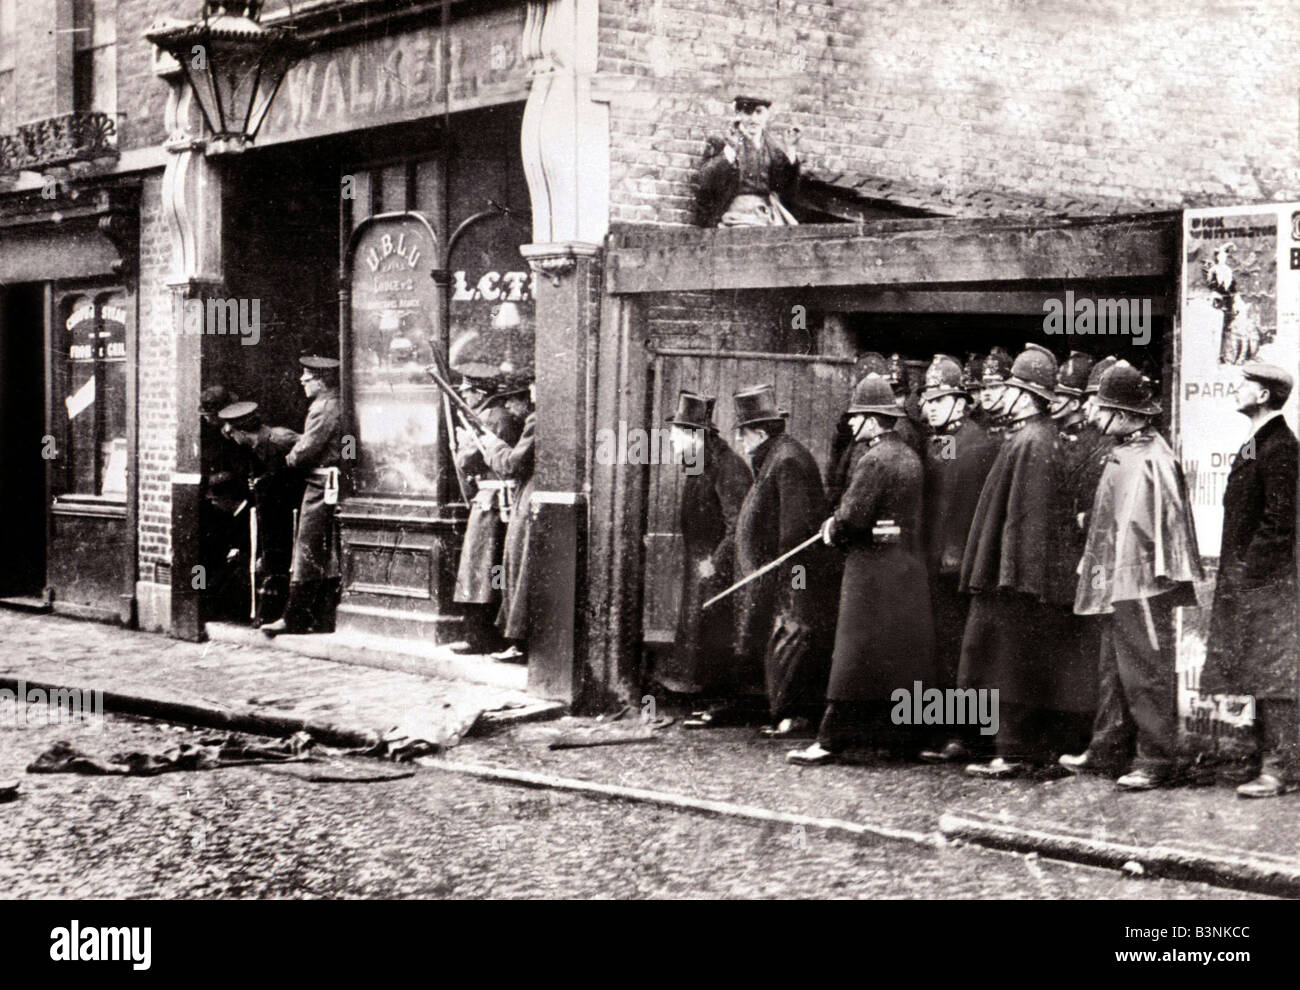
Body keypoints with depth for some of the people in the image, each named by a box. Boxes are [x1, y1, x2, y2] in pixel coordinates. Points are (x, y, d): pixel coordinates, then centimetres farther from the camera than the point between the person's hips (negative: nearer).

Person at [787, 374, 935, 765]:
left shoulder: (875, 460, -16)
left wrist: (831, 531, 1)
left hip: (873, 566, -9)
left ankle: (831, 740, -2)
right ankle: (898, 736, 18)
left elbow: (852, 517, -20)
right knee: (901, 654, 12)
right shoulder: (909, 455, 12)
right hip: (908, 566, 9)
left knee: (856, 657, -6)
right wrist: (839, 527, 10)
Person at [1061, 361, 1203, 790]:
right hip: (1117, 584, 10)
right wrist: (1097, 568, 19)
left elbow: (1153, 525, -20)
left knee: (1146, 672, -4)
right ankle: (1109, 750, 27)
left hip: (1142, 585, -10)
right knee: (1114, 669, 17)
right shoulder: (1123, 453, 13)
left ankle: (1159, 760, 3)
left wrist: (1152, 577, -21)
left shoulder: (1150, 459, -17)